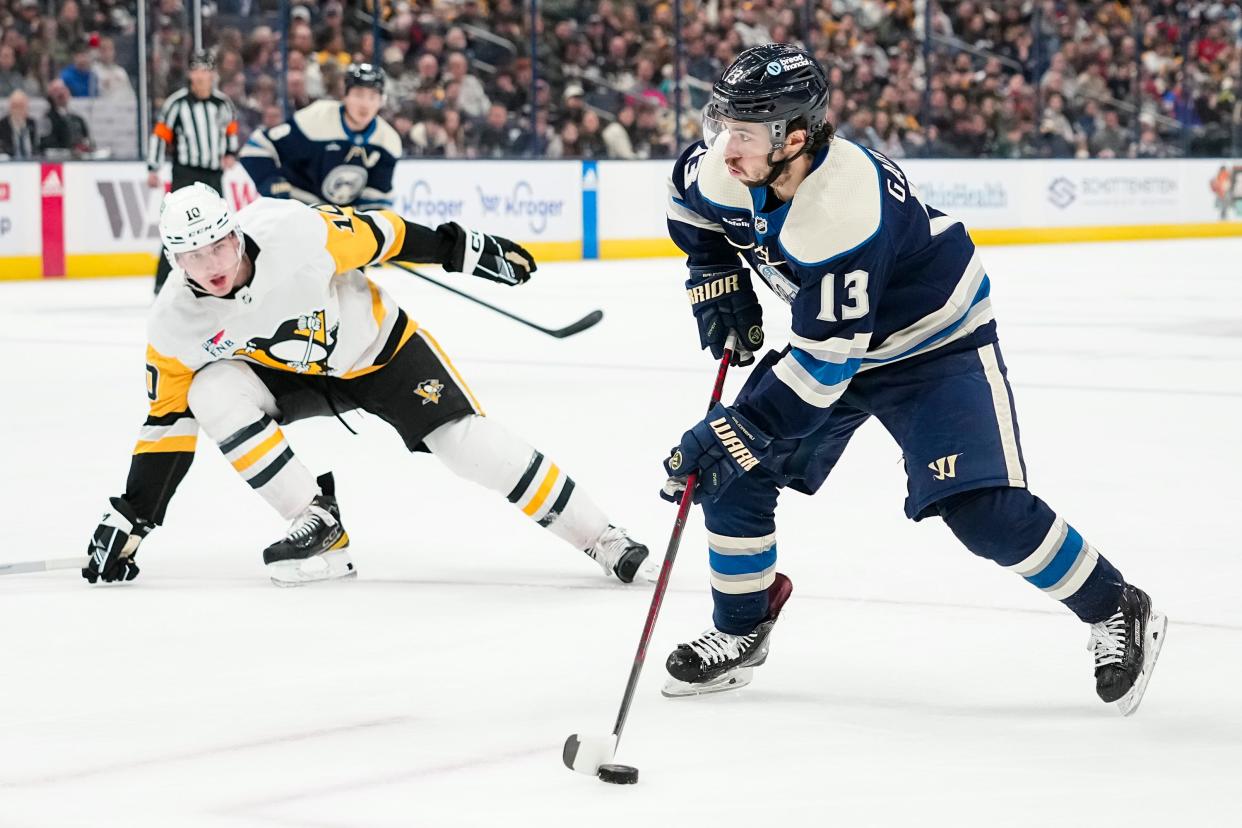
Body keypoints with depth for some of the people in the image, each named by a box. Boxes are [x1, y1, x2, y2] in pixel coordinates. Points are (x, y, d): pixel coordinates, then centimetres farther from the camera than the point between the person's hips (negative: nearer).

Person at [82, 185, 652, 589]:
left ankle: (601, 539, -4)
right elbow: (167, 421, -10)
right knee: (211, 395, -24)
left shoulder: (295, 234, -33)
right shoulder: (176, 325, -20)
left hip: (379, 347, -3)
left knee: (468, 443, -16)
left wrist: (464, 250, -9)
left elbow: (379, 236, -17)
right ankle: (319, 526, -14)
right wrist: (130, 520, -12)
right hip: (291, 374, 3)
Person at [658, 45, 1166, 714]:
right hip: (827, 333, 8)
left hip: (935, 343, -8)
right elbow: (690, 202, 11)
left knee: (982, 509, -19)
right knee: (732, 471, -2)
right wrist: (718, 282, 2)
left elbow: (825, 363, -36)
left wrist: (734, 427, -33)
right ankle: (739, 633, 17)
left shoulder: (844, 212, -39)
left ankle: (1116, 612, 1)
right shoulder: (722, 170, -17)